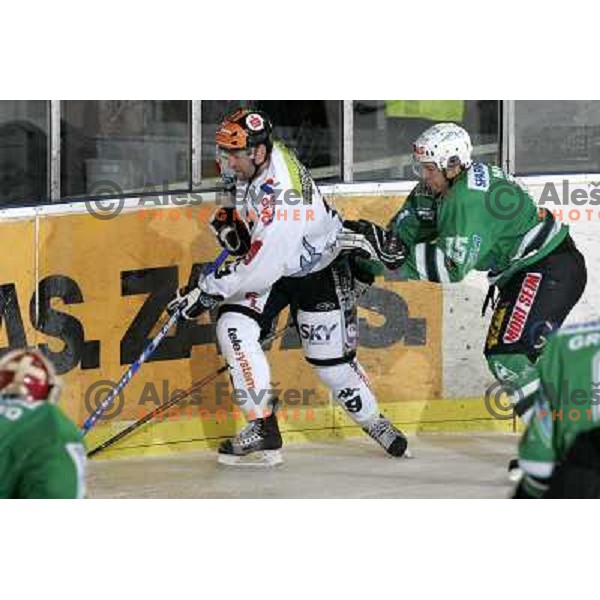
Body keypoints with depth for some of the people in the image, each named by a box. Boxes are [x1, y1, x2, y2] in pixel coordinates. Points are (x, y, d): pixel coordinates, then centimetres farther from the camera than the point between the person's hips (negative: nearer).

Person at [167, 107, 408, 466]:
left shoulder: (281, 198, -38)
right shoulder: (253, 164, -14)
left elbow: (260, 268, -37)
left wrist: (207, 292, -31)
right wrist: (230, 218, -5)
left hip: (319, 271, -7)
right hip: (270, 265, 7)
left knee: (331, 361, 3)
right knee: (233, 327, -16)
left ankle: (373, 422, 34)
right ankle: (263, 430, -13)